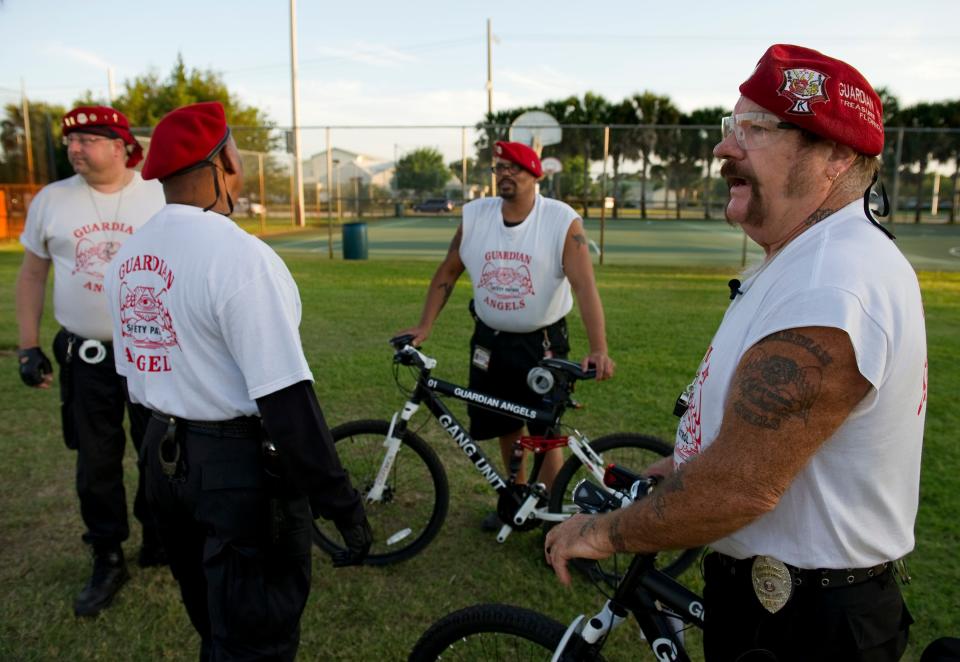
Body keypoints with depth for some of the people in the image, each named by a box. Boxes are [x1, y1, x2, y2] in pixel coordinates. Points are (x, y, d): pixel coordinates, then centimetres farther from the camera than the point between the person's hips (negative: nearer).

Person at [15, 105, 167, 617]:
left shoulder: (162, 197, -4)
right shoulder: (51, 199, 2)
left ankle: (158, 542, 32)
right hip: (84, 357, 2)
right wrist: (28, 347, 4)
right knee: (96, 463, 10)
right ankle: (107, 562, 25)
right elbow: (32, 274, 9)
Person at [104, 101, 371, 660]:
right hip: (240, 467, -8)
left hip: (163, 460, 8)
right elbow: (286, 399, -24)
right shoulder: (239, 255, -21)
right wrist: (342, 502, -18)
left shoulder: (127, 257, 5)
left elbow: (137, 368, 14)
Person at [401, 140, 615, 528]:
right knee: (506, 426, 16)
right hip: (491, 341, 4)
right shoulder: (474, 215, -4)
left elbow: (584, 286, -23)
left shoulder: (562, 221, -16)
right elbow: (448, 272, 5)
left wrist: (598, 349, -33)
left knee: (545, 431, 4)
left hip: (542, 342, -4)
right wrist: (424, 326, -2)